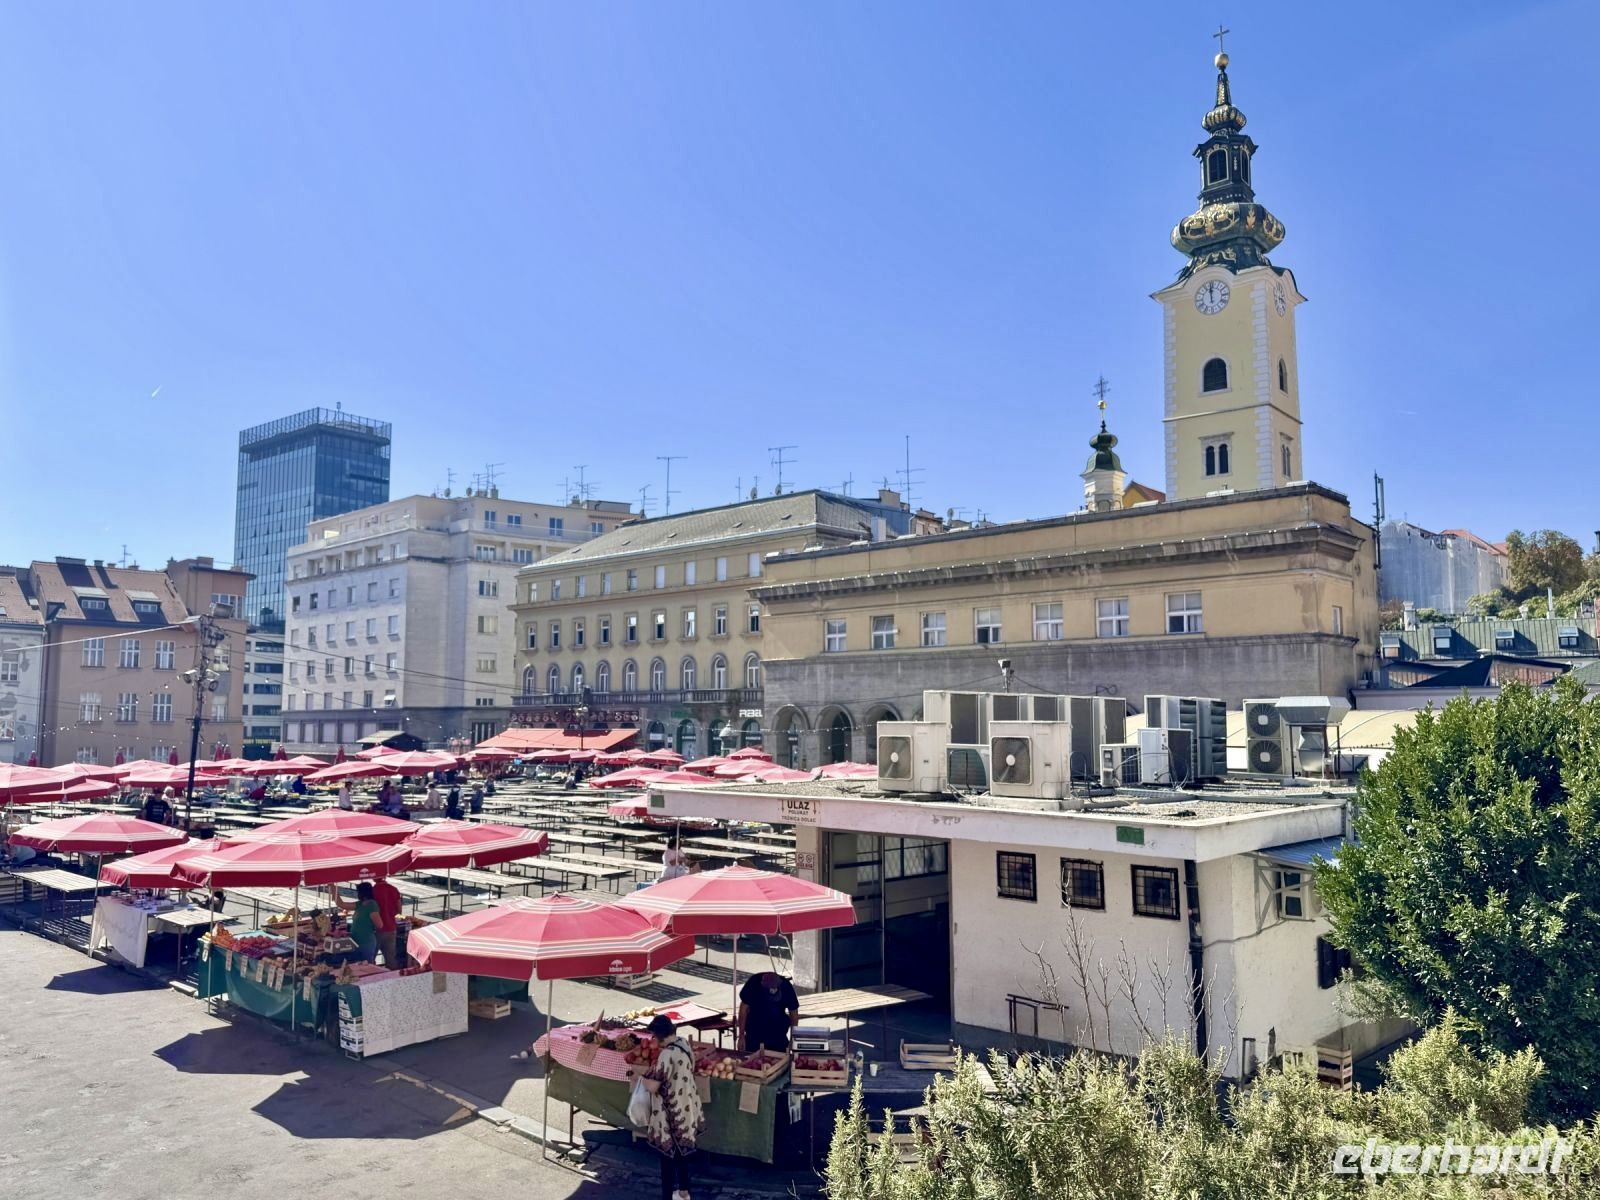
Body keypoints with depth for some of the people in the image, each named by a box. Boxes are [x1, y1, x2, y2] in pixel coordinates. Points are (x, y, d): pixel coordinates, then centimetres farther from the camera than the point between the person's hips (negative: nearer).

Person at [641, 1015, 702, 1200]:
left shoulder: (667, 1054, -28)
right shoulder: (684, 1044, -2)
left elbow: (652, 1086, -23)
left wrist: (643, 1075, -5)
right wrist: (655, 1072, 11)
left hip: (671, 1113, -8)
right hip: (686, 1108, 9)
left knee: (667, 1155, 8)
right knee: (681, 1152, 24)